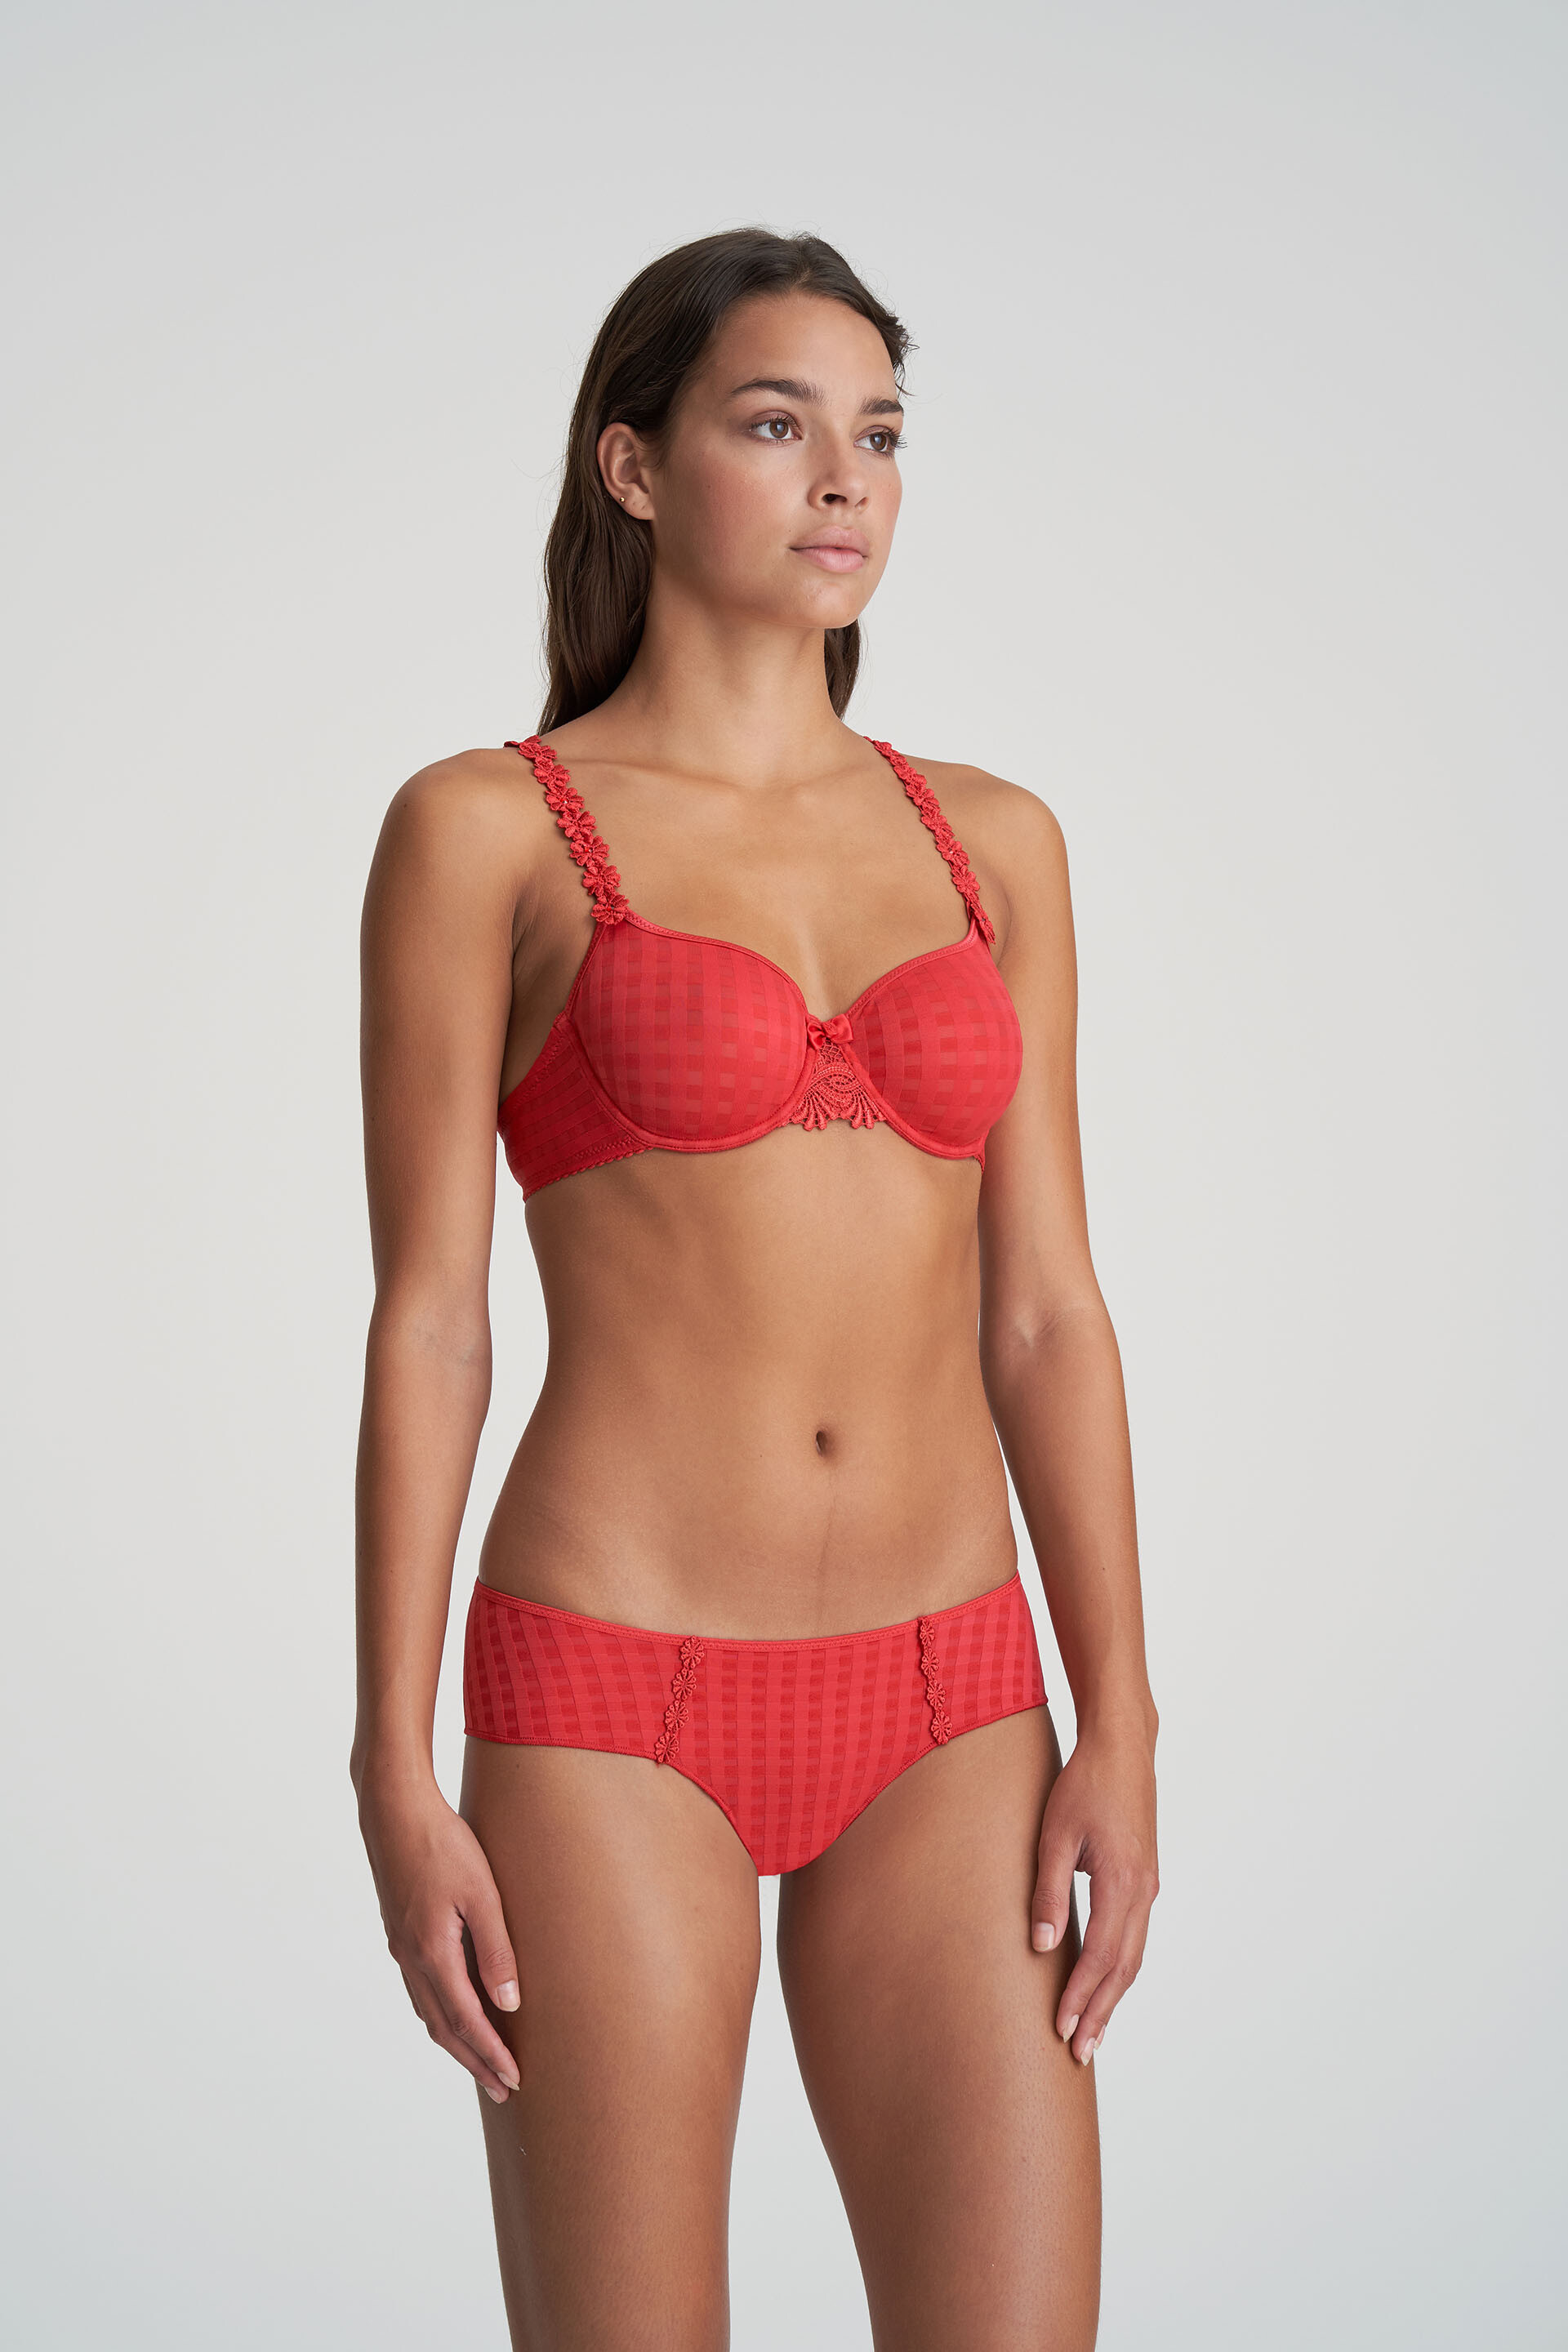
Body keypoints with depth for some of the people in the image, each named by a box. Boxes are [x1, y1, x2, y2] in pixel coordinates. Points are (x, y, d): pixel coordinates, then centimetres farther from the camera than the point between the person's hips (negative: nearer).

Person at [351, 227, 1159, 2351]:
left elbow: (1044, 1312, 7)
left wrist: (1118, 1728, -1)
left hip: (940, 1713, 4)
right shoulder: (482, 832, -2)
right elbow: (426, 1322, -4)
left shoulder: (990, 843, 9)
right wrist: (395, 1782, -8)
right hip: (615, 1710, -3)